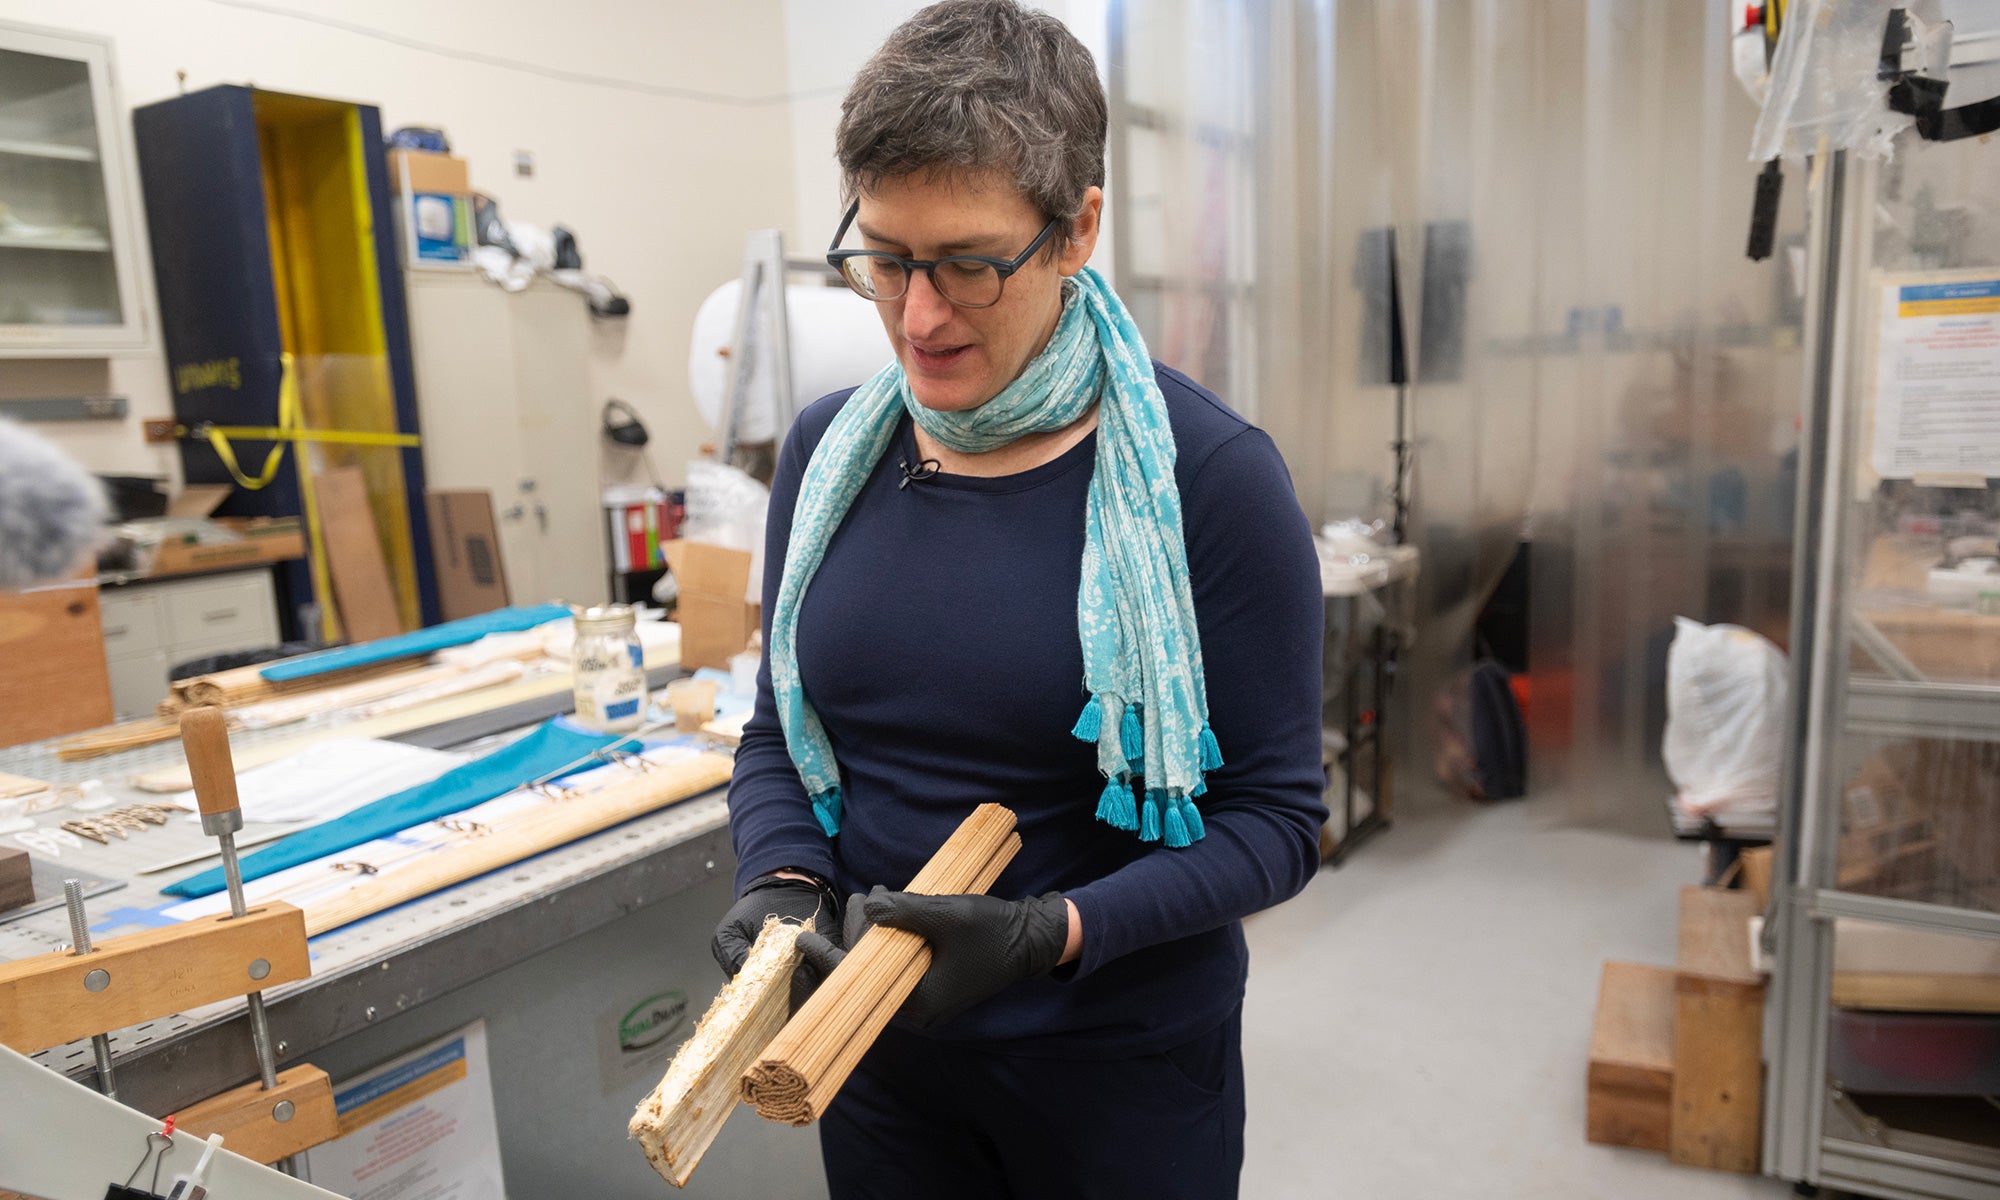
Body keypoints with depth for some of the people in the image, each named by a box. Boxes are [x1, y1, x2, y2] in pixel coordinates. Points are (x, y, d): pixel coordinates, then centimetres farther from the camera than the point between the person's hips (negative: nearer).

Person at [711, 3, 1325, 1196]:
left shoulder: (1209, 473, -17)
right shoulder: (831, 450, -4)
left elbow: (1276, 815, -14)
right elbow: (777, 732, 4)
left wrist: (1055, 931, -26)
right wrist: (782, 880, -14)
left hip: (1126, 1062, -3)